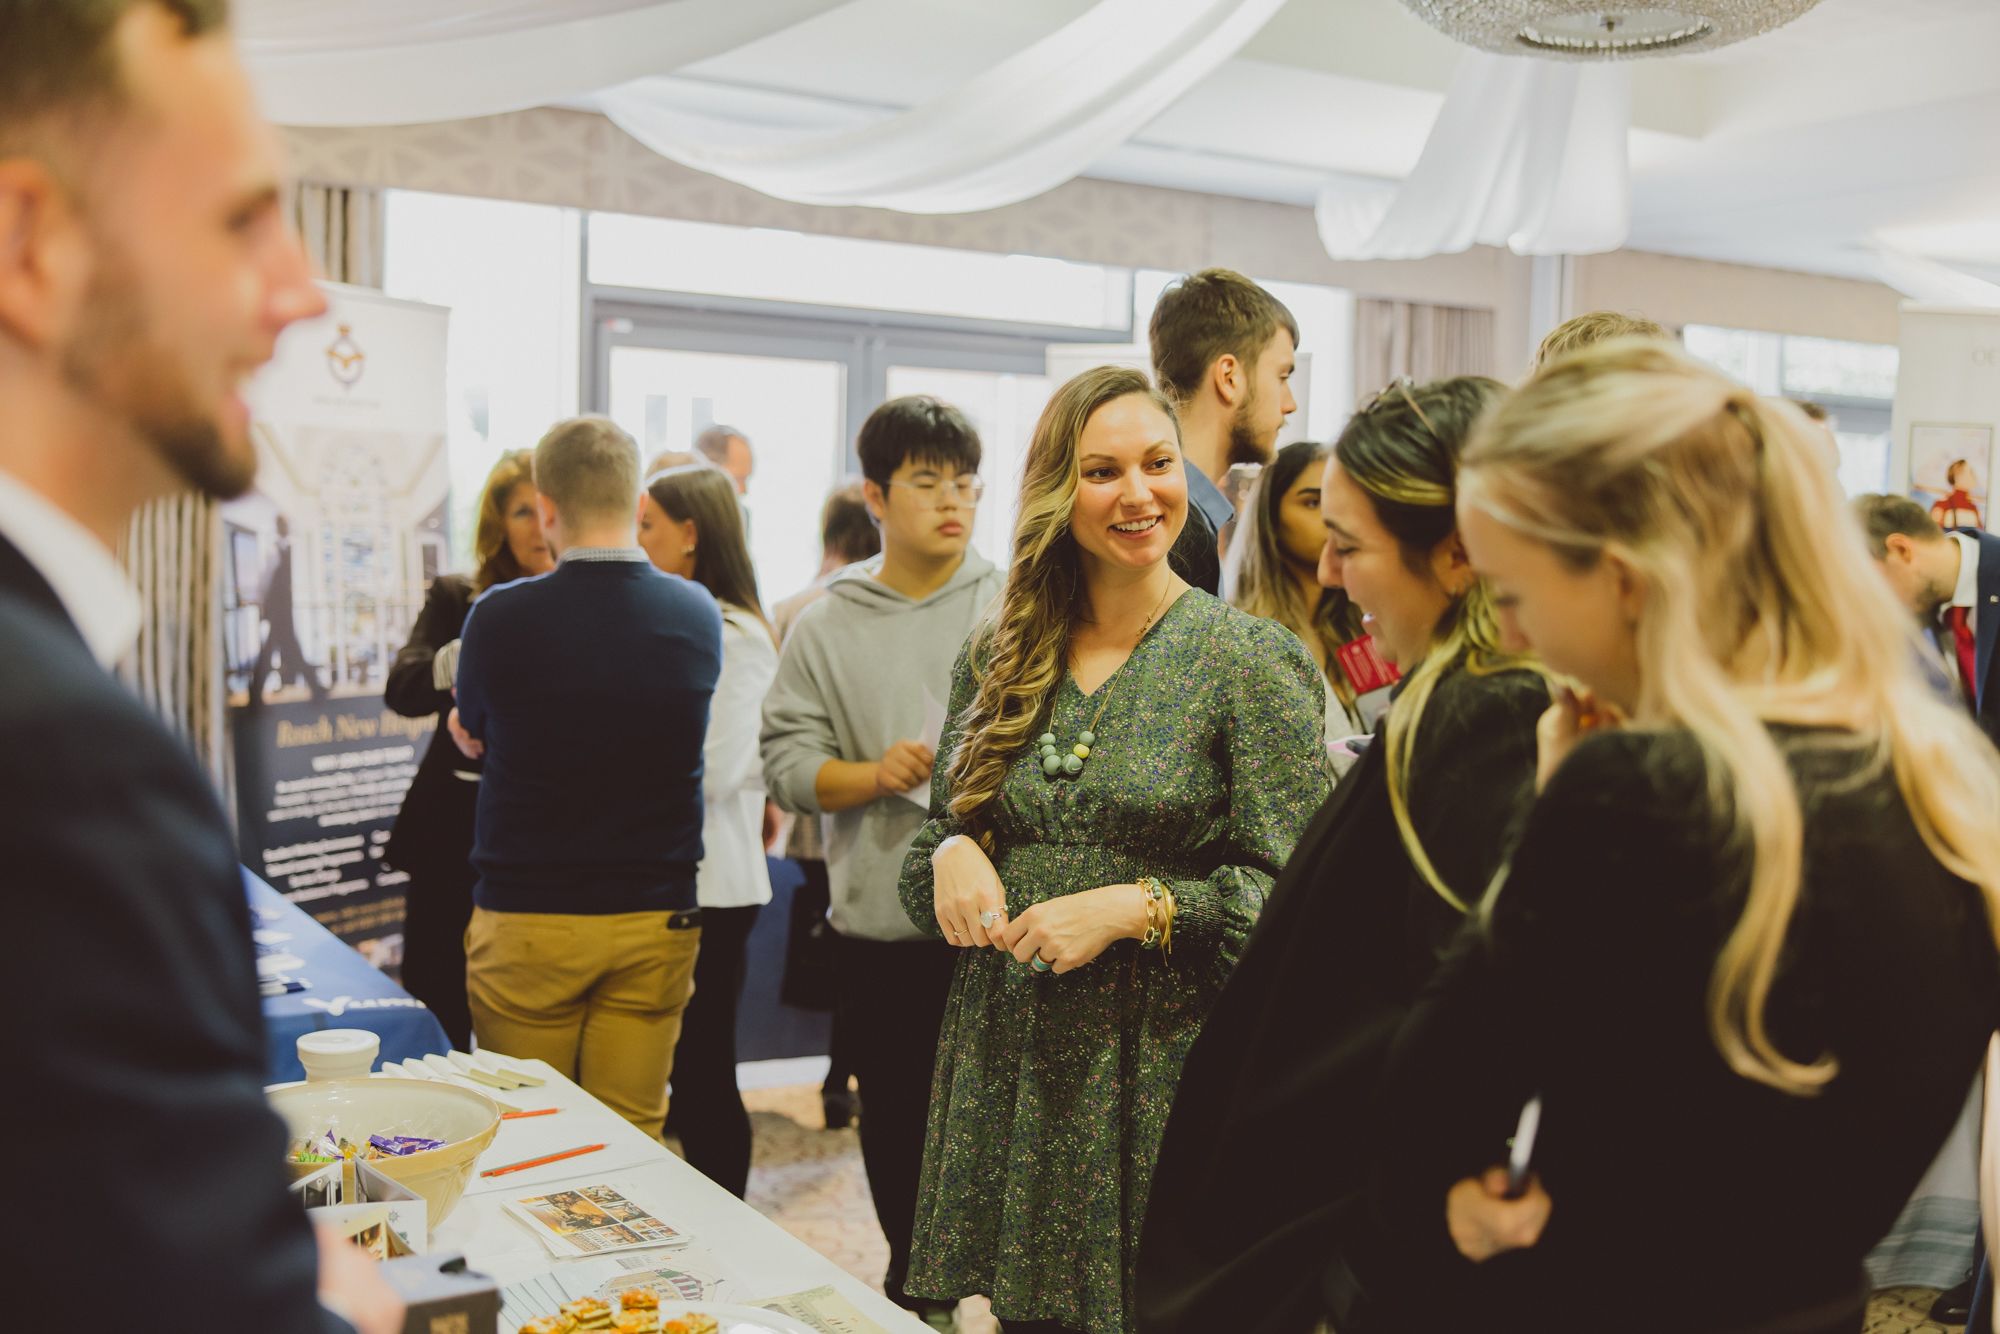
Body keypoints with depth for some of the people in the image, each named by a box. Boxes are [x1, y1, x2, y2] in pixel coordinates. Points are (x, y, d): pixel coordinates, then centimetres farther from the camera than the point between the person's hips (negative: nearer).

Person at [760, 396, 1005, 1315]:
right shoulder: (825, 628, 6)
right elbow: (788, 763, 2)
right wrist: (874, 774, -15)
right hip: (880, 928, 2)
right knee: (896, 1122, 16)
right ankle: (912, 1286, 36)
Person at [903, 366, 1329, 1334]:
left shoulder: (1252, 661, -6)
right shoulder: (996, 658, 7)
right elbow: (942, 828, 16)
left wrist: (1134, 907, -19)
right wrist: (951, 854, -6)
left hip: (1162, 1071, -4)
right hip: (1009, 1062, 4)